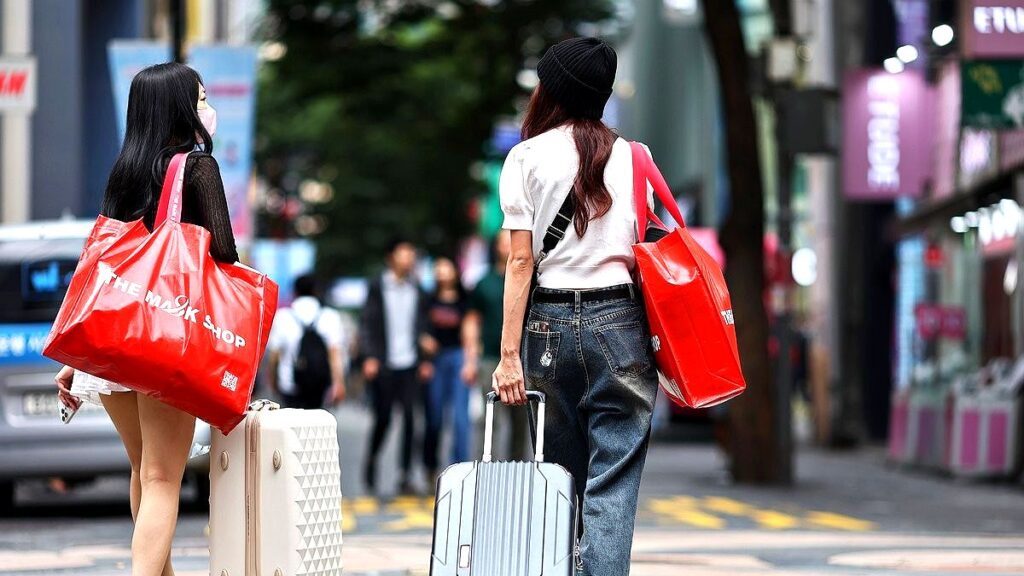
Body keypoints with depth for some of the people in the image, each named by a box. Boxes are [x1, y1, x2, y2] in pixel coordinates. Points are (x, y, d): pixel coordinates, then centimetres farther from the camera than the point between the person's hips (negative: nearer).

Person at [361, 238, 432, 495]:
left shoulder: (417, 290, 11)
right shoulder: (378, 287, 2)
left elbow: (421, 326, 15)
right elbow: (368, 324, -1)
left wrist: (425, 359, 8)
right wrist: (370, 357, -10)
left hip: (410, 364, 3)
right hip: (384, 365, -2)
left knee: (409, 418, -5)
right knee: (383, 418, 0)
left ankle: (406, 476, -3)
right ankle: (371, 462, 27)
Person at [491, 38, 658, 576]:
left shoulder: (527, 158, 3)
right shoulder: (629, 157, 6)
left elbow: (521, 261, -2)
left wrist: (509, 353, -2)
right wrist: (658, 335, 10)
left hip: (548, 323, 0)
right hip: (619, 323, 0)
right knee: (611, 484, -4)